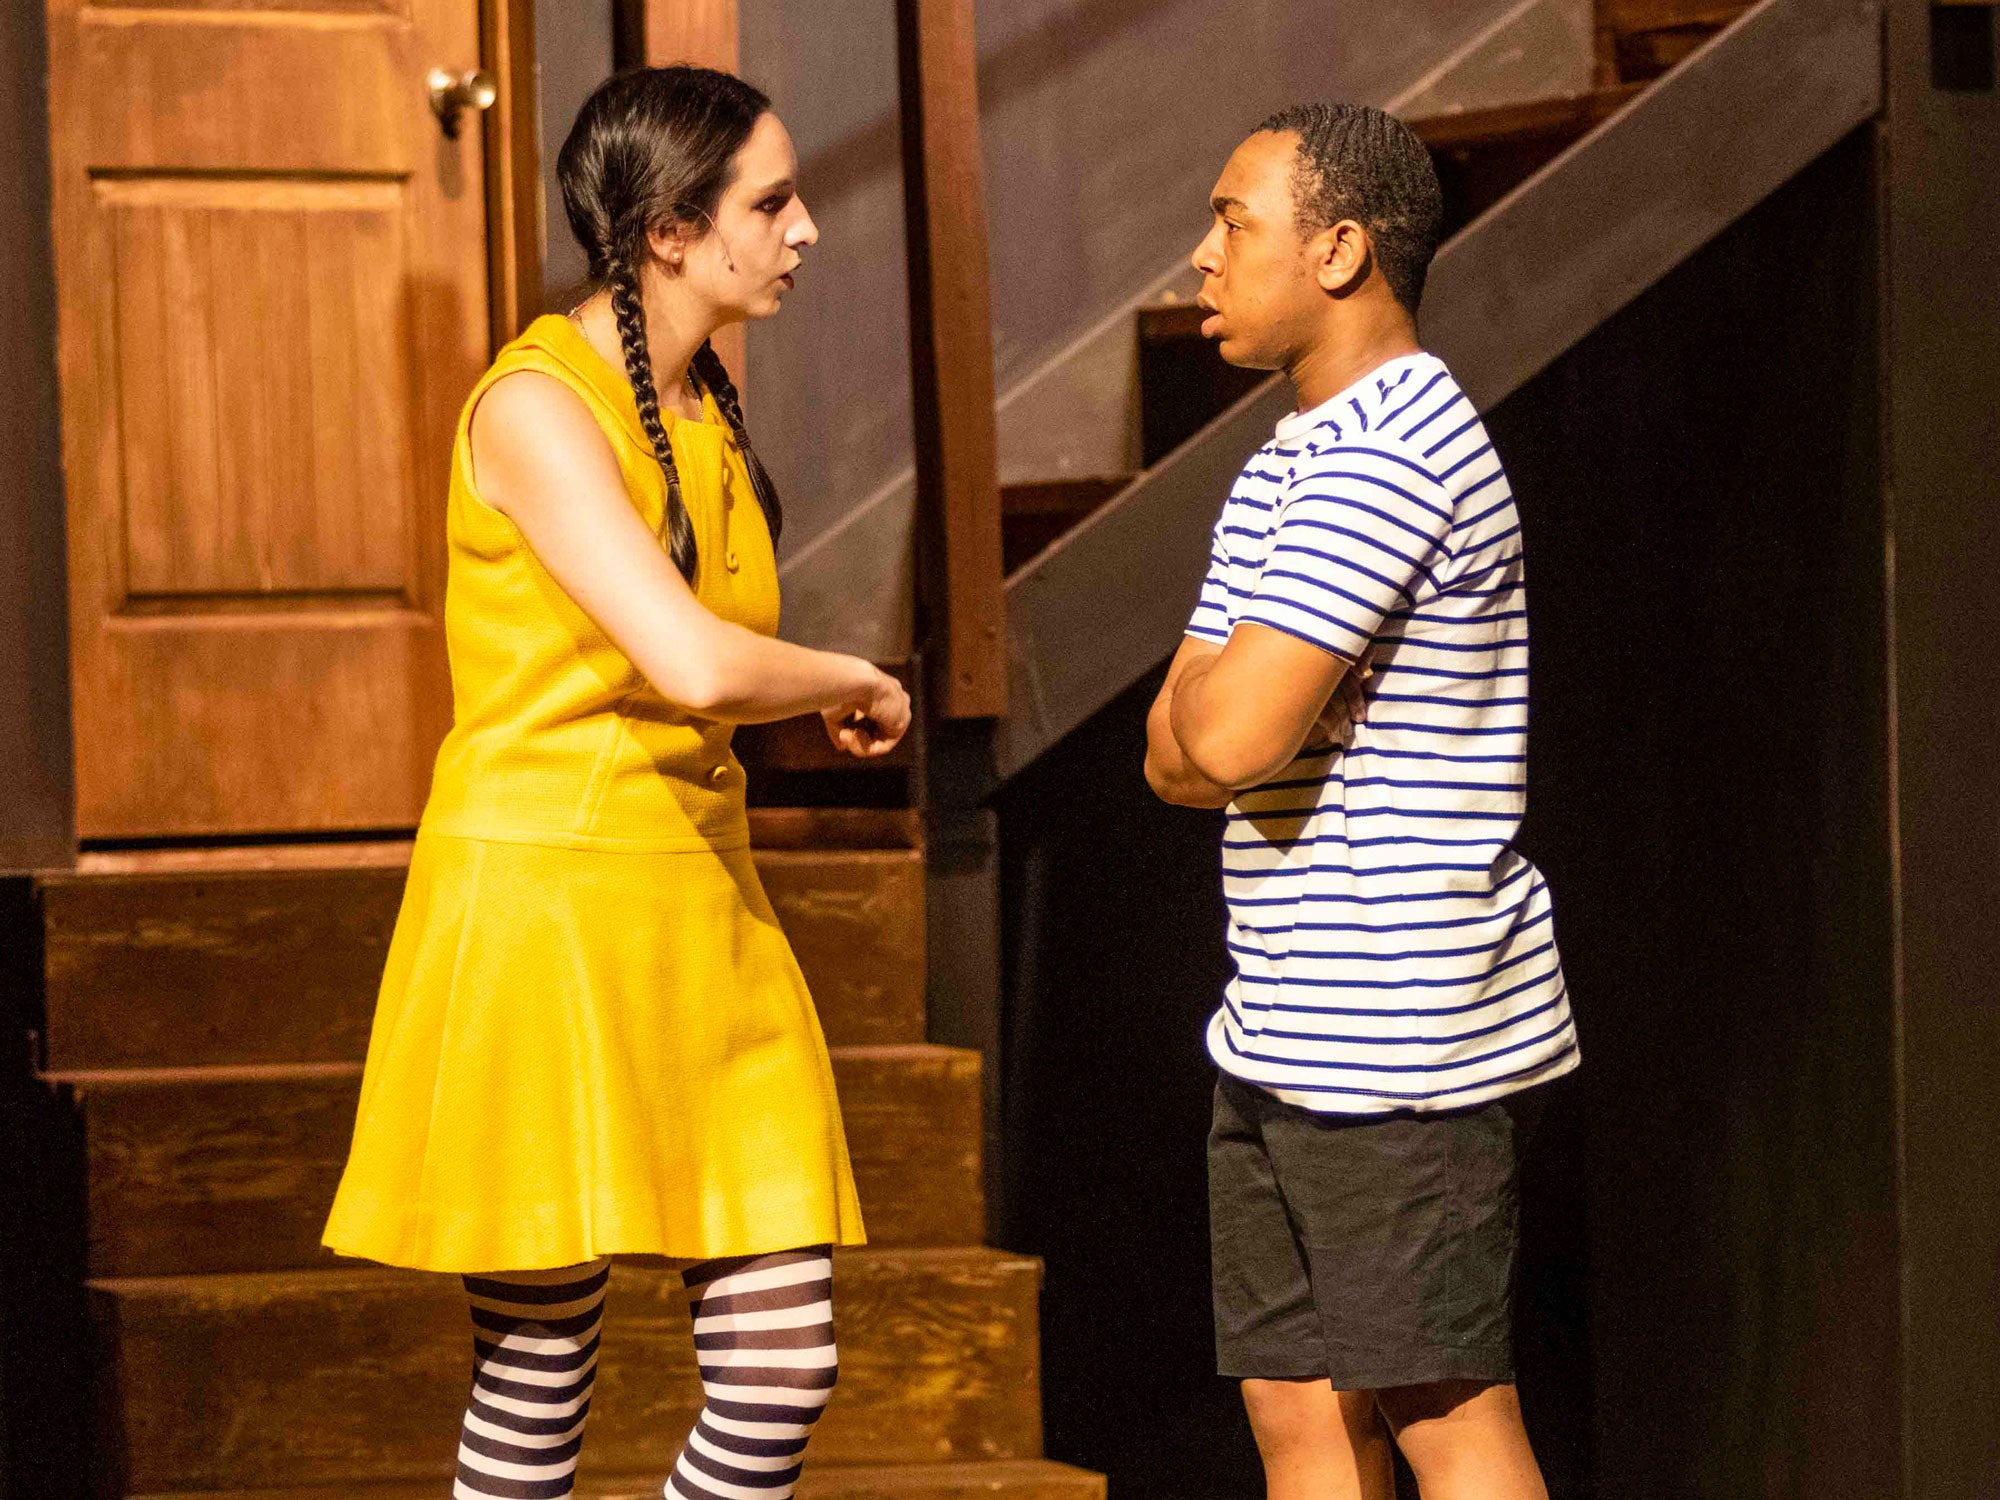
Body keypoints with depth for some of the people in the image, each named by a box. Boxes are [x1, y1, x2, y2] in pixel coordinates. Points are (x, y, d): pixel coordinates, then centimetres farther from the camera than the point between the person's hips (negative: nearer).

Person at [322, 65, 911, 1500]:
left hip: (696, 909, 8)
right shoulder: (539, 404, -15)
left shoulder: (711, 400, 11)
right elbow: (694, 665, -23)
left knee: (784, 1365, 1)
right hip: (541, 900, -8)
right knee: (538, 1385, -3)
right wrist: (856, 683, -10)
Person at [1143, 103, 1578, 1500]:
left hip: (1403, 1050, -10)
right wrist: (1216, 713, -7)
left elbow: (1228, 737, -24)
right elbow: (1178, 751, 14)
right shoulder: (1297, 460, 18)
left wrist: (1210, 704, -3)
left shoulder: (1391, 451, -16)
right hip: (1287, 1039, 10)